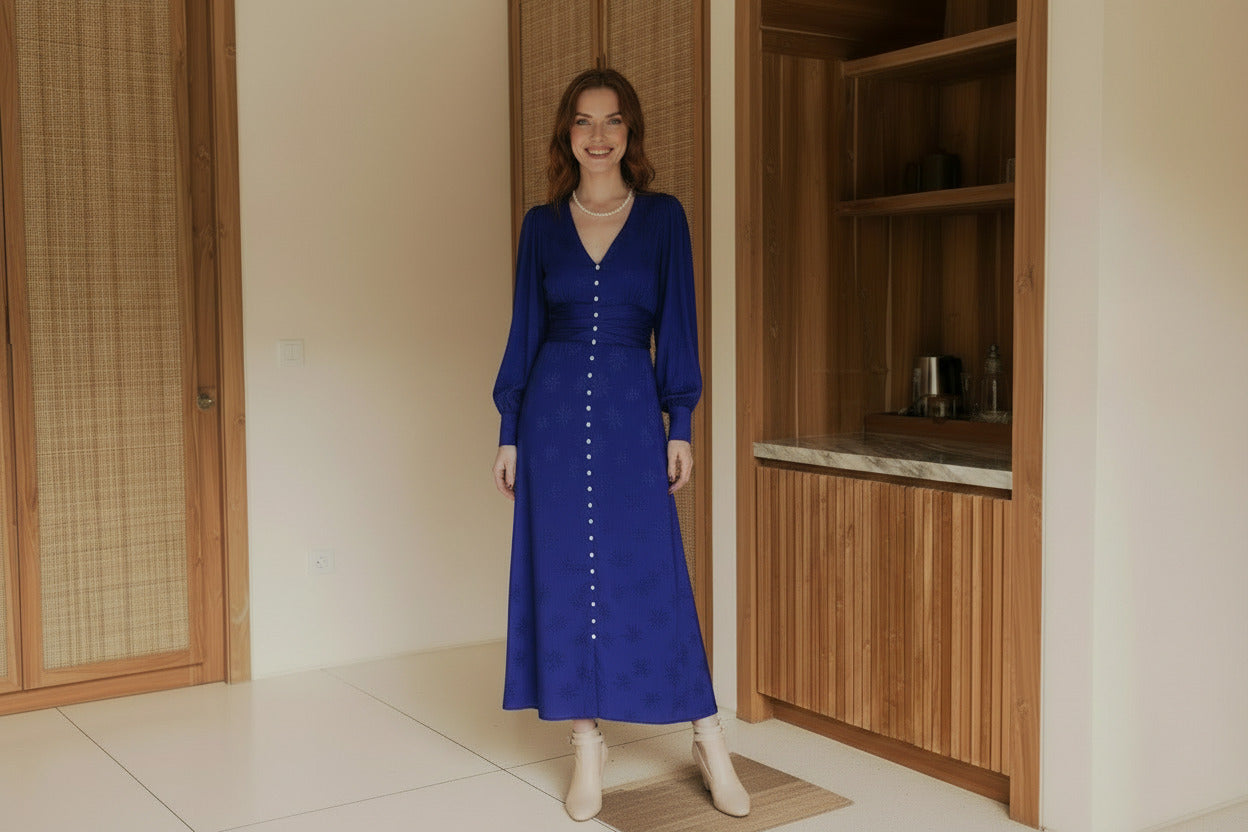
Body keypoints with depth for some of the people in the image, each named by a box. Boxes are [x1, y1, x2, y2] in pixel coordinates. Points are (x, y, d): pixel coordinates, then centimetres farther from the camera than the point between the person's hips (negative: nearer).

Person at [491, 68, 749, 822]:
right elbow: (525, 330, 9)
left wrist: (680, 426, -4)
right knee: (565, 575, 4)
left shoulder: (663, 216, 3)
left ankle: (709, 740, 13)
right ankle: (587, 745, 16)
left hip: (632, 411, -2)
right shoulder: (542, 225, 7)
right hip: (555, 411, 2)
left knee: (654, 575, -1)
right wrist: (510, 433, 5)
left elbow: (678, 323, 2)